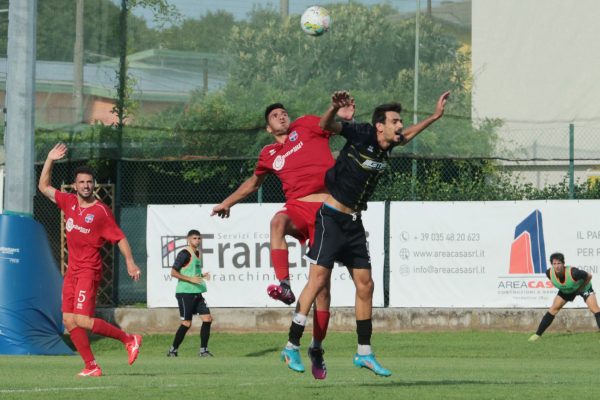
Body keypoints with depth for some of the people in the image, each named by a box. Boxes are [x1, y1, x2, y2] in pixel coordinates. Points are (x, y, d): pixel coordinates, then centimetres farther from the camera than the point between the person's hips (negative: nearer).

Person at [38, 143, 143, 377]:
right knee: (69, 321, 0)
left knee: (82, 320, -17)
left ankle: (129, 340, -3)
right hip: (72, 270, 7)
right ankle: (91, 366, 4)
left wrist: (130, 261, -15)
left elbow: (119, 237, -4)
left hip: (89, 270, -7)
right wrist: (50, 160, 11)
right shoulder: (69, 202, 9)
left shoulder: (101, 211, -7)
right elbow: (44, 187, 20)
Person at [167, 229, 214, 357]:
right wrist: (191, 279, -21)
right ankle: (172, 350, 7)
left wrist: (202, 276, 7)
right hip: (185, 293, -8)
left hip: (197, 293, 8)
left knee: (207, 319, -1)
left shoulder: (198, 253, 15)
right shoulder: (185, 254, -11)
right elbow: (173, 272, -15)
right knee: (187, 323, -6)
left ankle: (203, 350, 6)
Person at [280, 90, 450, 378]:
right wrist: (334, 108, -45)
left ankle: (364, 353, 14)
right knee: (319, 279, -12)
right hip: (332, 217, -8)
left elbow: (406, 136, 29)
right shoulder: (362, 135, -14)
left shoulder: (387, 146, 7)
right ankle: (291, 347, -7)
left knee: (365, 285, 6)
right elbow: (326, 126, -24)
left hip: (354, 223, 8)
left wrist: (434, 117, 32)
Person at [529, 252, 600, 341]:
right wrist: (561, 286, 0)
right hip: (566, 290, 4)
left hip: (582, 287, -4)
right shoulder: (549, 273, -29)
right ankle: (538, 334, 7)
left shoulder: (573, 273, -43)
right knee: (553, 309, -3)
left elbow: (589, 276, -25)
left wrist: (581, 288, -21)